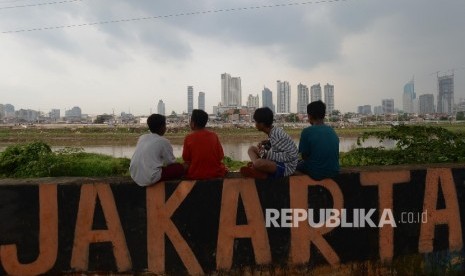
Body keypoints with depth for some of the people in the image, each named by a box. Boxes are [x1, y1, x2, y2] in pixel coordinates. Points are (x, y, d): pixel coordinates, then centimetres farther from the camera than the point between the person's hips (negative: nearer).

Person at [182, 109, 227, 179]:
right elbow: (220, 157, -1)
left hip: (194, 175, -1)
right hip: (215, 174, 1)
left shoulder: (188, 138, -8)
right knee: (224, 169, 30)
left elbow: (186, 160, -1)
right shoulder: (214, 136, -4)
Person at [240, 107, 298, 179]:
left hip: (287, 166, -10)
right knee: (252, 149, 10)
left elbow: (290, 156, -27)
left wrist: (267, 154, -23)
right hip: (279, 161, 10)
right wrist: (267, 142, 0)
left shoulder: (275, 134, -23)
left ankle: (263, 173, -7)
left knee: (258, 163, -37)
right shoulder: (274, 130, 3)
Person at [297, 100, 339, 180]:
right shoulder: (332, 131, 2)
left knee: (299, 165, 24)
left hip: (316, 174, -5)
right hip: (334, 172, 5)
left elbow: (304, 156, -8)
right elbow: (334, 155, 11)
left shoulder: (307, 131, -14)